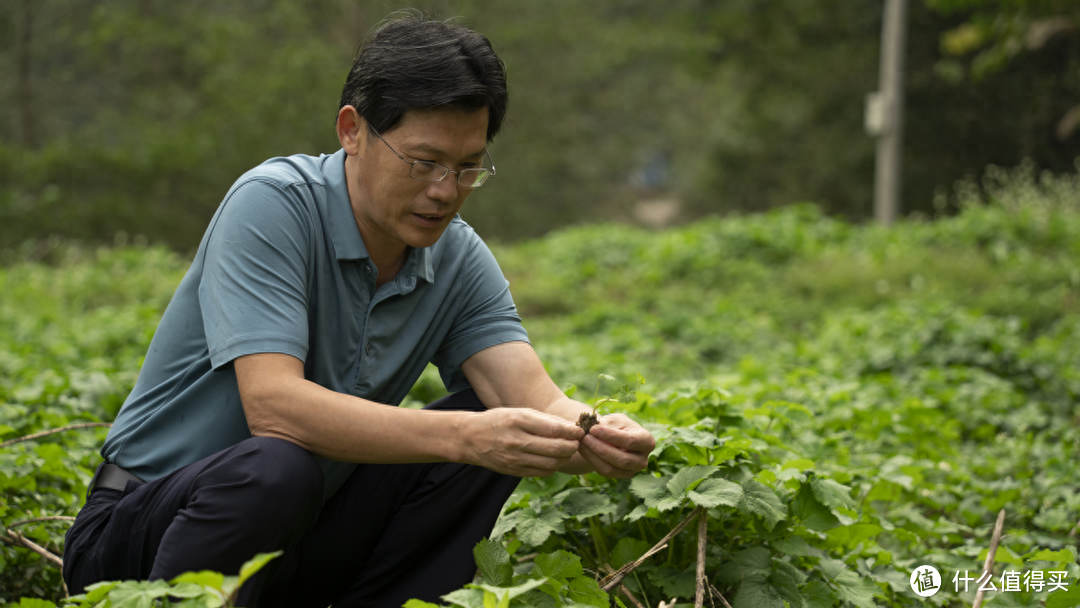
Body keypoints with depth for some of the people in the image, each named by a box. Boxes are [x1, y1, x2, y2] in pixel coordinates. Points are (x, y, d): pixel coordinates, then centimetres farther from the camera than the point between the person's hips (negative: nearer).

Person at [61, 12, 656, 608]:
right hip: (143, 528, -5)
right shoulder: (271, 205, -20)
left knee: (490, 428, -11)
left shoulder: (460, 259, -1)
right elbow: (273, 404, -32)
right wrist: (465, 436, -41)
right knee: (278, 469, -37)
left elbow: (530, 398, -13)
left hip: (300, 539, 5)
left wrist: (595, 437, -37)